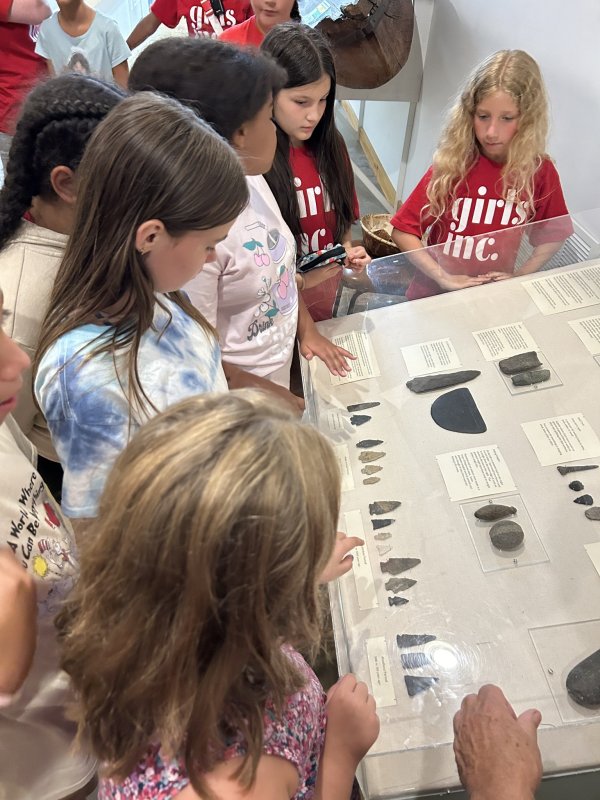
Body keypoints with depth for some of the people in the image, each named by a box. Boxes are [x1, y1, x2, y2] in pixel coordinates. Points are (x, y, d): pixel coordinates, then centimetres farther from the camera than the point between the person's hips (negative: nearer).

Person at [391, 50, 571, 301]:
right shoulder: (452, 165, -11)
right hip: (433, 295, -1)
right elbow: (403, 232, -10)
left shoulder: (540, 172, -5)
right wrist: (444, 279, -15)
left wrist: (519, 277, -5)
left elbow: (552, 236, 8)